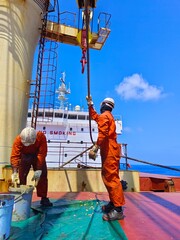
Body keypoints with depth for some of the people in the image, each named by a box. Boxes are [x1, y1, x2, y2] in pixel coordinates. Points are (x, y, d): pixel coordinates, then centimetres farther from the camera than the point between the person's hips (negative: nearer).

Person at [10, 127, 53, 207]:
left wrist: (38, 170, -35)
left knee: (42, 175, 0)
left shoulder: (41, 137, -36)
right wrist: (15, 172, -44)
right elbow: (14, 156, -36)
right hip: (24, 156, 0)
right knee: (21, 176, -3)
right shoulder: (18, 139, -34)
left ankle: (44, 198, 11)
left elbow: (42, 154, -33)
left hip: (37, 156, 0)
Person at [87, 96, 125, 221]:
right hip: (109, 151, 11)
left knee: (111, 178, -11)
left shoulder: (104, 116, -8)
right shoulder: (108, 116, 23)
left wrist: (95, 148, -25)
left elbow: (103, 134, -22)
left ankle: (118, 210, -8)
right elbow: (94, 116, 40)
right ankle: (113, 203, 23)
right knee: (108, 177, 15)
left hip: (110, 151, -11)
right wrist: (90, 104, 40)